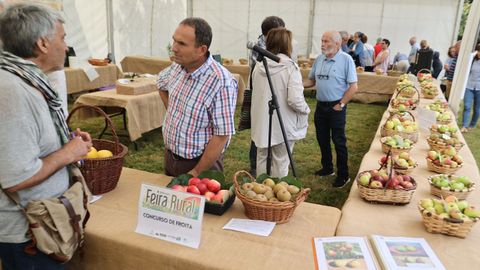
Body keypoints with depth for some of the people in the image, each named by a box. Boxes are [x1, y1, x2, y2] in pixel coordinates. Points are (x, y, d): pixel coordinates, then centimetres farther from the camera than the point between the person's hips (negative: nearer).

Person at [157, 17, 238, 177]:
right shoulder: (177, 66, -5)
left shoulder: (221, 82, -27)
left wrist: (196, 173, -19)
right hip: (170, 156, 7)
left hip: (201, 162, -7)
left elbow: (222, 136, -24)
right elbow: (161, 84, 19)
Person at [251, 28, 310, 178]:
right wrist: (306, 109, -3)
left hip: (261, 123, 5)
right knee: (280, 163, 10)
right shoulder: (290, 67, -16)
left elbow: (256, 93, 8)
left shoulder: (259, 66, -2)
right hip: (283, 126, -4)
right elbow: (295, 101, -22)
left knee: (262, 159, 19)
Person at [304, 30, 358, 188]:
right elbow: (312, 80, 13)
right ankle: (327, 168, 34)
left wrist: (340, 105, -15)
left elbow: (353, 87, -12)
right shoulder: (319, 59, 5)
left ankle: (343, 175, 15)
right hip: (320, 105, 6)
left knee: (339, 142, 2)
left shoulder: (346, 60, -12)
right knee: (322, 139, 16)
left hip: (336, 107, -6)